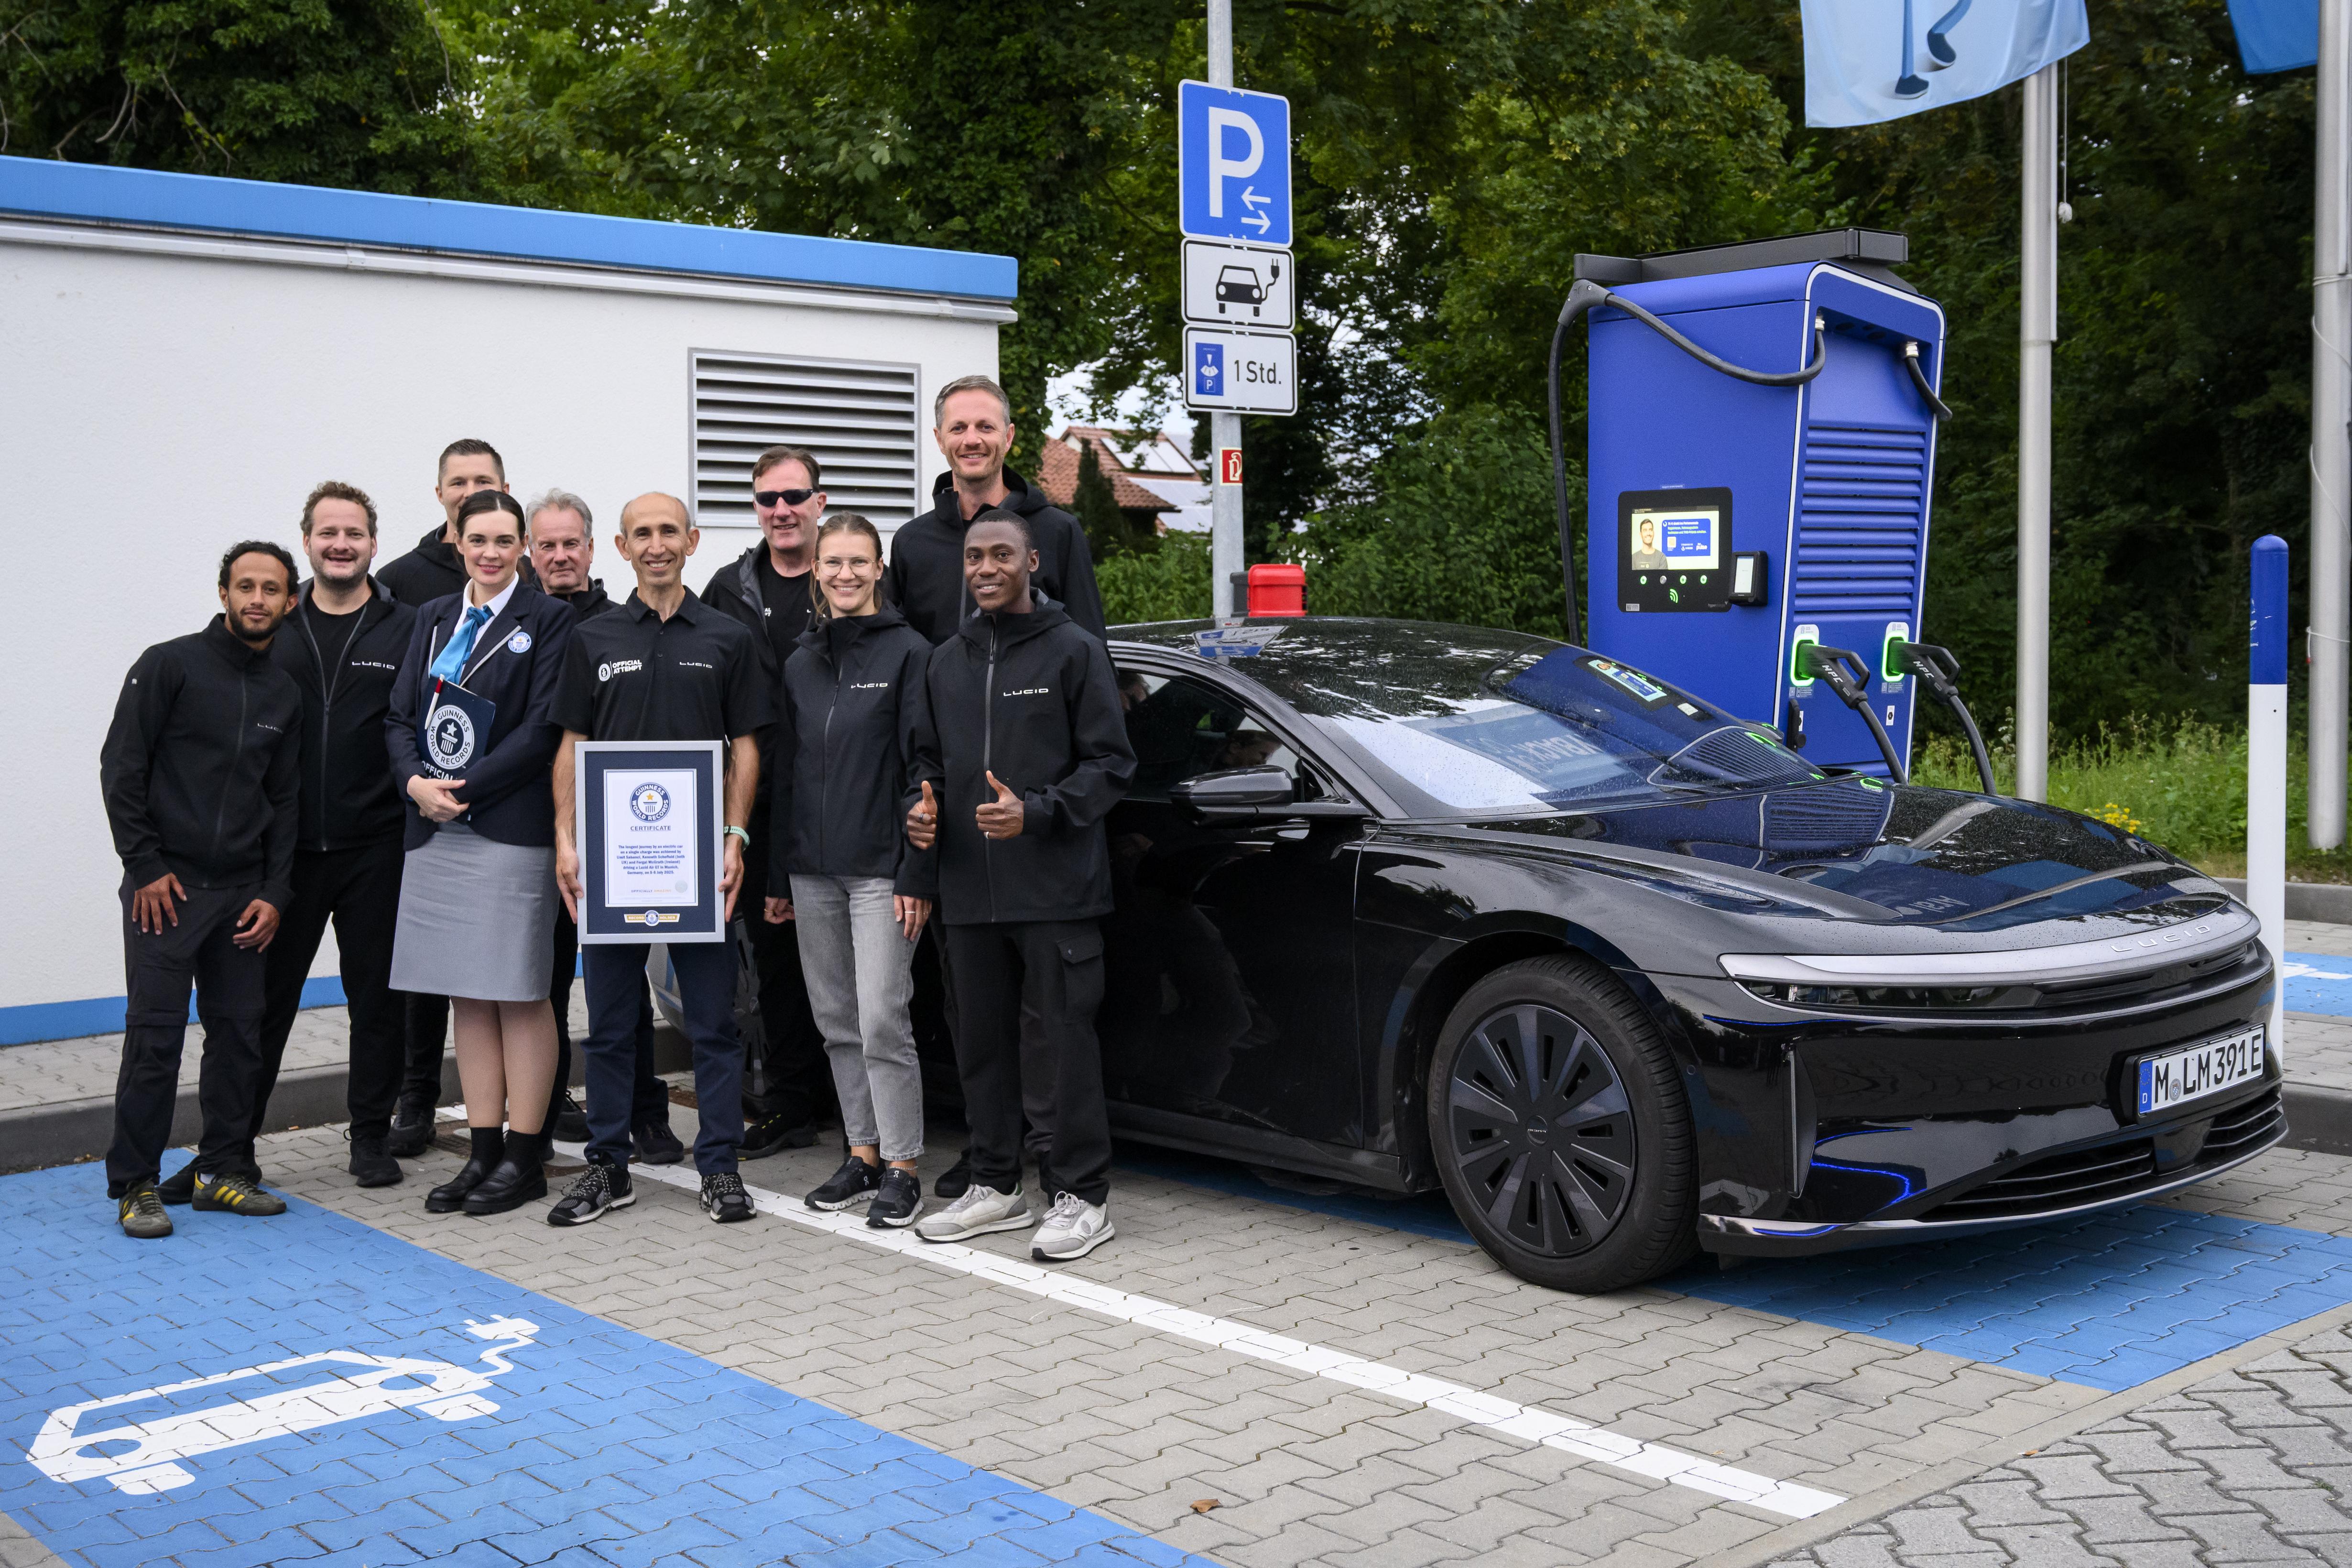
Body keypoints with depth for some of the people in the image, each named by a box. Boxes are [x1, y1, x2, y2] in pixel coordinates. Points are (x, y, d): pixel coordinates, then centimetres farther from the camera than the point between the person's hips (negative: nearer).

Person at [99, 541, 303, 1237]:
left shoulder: (284, 695, 11)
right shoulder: (169, 665, -3)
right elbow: (121, 768, -6)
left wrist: (275, 893, 4)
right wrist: (145, 866, -10)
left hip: (242, 891, 5)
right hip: (165, 885, -5)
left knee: (239, 1032, 6)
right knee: (155, 1033, -5)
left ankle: (220, 1171, 16)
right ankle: (135, 1184, 4)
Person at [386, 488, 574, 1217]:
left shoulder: (548, 618, -2)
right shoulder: (433, 618, 16)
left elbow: (543, 727, -10)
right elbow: (401, 716, 12)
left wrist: (464, 788, -14)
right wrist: (417, 781, -7)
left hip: (512, 827, -6)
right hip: (436, 831, 6)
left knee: (520, 994, -1)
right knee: (467, 997, 10)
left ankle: (525, 1157, 7)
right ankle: (483, 1151, 17)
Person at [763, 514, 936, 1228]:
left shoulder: (908, 652, -4)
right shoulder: (801, 663, 12)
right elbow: (785, 772, 16)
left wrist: (917, 876, -13)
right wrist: (775, 876, 13)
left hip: (880, 869, -6)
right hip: (812, 870, 6)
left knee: (882, 1021, -7)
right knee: (838, 1022, 11)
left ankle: (901, 1168, 3)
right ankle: (863, 1153, 22)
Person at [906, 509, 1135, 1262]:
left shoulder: (1074, 650, -2)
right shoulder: (947, 662, 15)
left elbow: (1111, 763, -6)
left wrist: (1036, 812, -18)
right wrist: (923, 807, 3)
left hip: (1056, 888, -6)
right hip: (970, 890, 6)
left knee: (1068, 1038, -3)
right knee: (982, 1039, 12)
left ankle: (1083, 1198, 6)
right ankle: (997, 1186, 24)